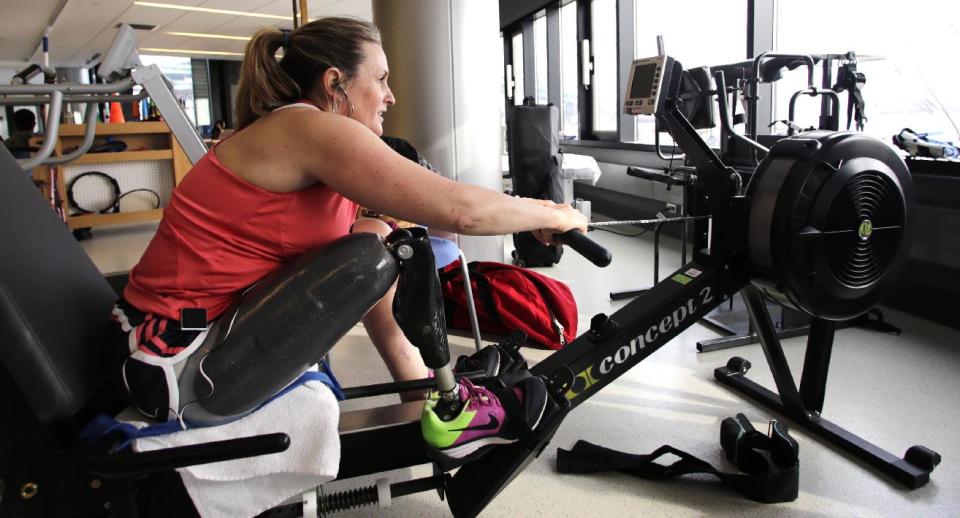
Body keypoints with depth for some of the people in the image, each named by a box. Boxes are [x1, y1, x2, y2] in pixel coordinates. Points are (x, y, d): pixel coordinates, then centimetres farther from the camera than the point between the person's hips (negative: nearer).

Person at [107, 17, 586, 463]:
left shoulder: (286, 132, 10)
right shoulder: (310, 128, -18)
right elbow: (461, 210, -22)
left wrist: (526, 207, 12)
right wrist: (551, 216, -5)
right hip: (183, 371, -9)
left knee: (371, 233, 7)